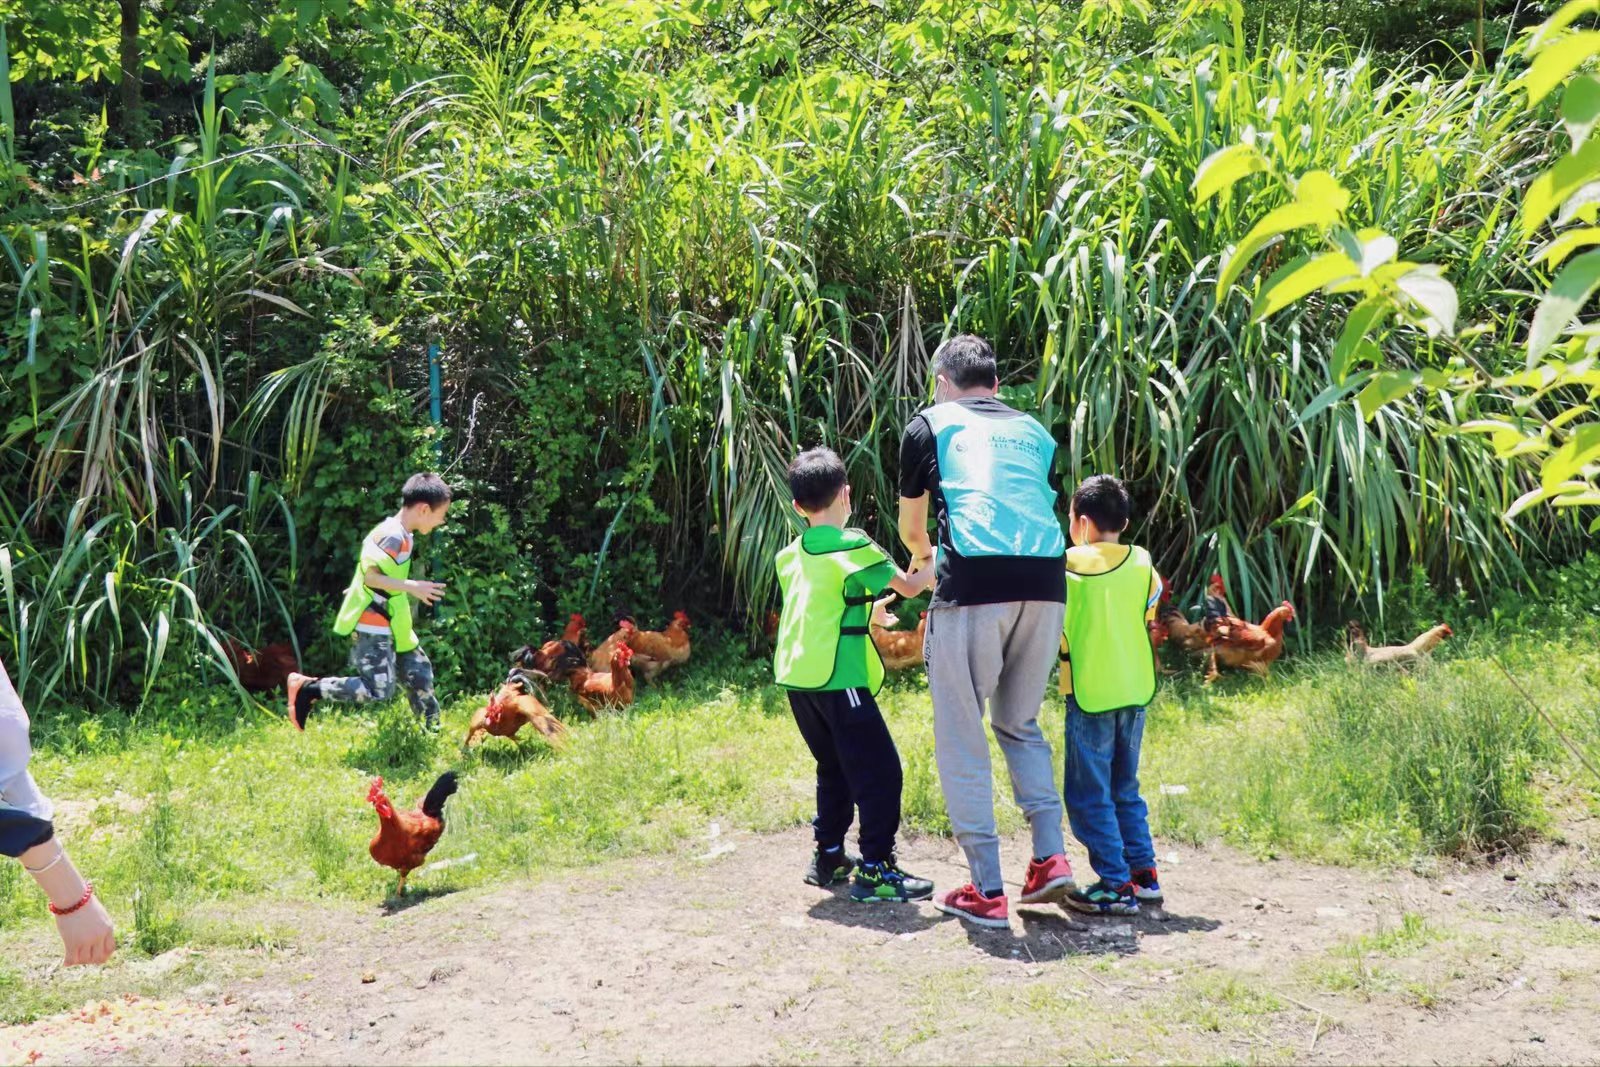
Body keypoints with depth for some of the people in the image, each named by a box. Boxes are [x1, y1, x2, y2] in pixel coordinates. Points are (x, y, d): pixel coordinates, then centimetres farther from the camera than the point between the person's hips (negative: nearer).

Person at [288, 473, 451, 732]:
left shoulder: (398, 534, 10)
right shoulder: (394, 536, -20)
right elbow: (370, 575, -26)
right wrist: (412, 586, -26)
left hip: (389, 625, 11)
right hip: (372, 627, -11)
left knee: (419, 672, 14)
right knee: (379, 689, -13)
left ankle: (432, 730, 27)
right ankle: (307, 688, -3)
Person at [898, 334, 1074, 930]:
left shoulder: (929, 425, 15)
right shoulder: (1033, 432, 24)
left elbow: (910, 526, 24)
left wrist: (922, 558, 49)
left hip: (973, 584, -4)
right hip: (1045, 582, 4)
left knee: (961, 740, 6)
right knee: (1020, 724, 22)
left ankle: (986, 890, 6)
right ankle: (1051, 858, 11)